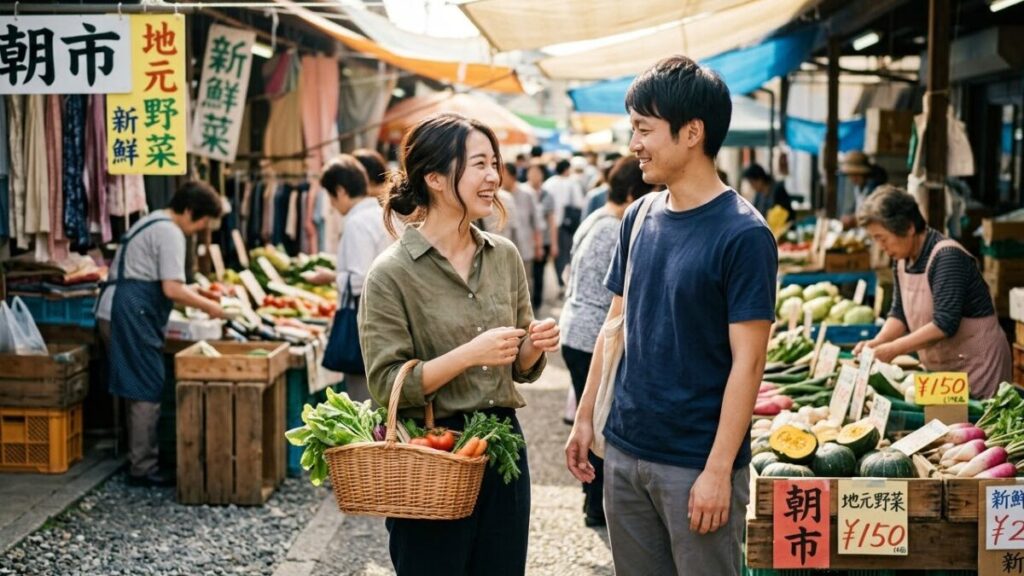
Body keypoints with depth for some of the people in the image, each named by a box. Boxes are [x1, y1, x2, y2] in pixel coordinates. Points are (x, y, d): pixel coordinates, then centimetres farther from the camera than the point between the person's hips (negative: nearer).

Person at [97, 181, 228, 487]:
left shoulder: (153, 223, 21)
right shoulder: (170, 233, -12)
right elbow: (172, 289, -17)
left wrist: (198, 301, 19)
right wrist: (208, 306, -4)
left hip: (114, 311, 11)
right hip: (132, 315, -11)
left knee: (139, 390, 14)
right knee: (147, 392, -6)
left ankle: (142, 460, 21)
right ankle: (143, 468, -3)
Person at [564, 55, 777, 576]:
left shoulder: (742, 234, -14)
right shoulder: (639, 217, 6)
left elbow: (747, 362, -15)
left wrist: (718, 470, -18)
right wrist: (585, 418, 11)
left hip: (696, 464, -6)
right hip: (625, 451, 6)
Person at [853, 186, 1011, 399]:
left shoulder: (947, 257, -21)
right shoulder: (901, 260, 4)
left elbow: (944, 325, -26)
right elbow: (899, 314, 10)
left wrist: (895, 348, -24)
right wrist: (877, 343, -8)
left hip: (977, 365, -7)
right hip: (940, 368, 7)